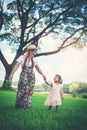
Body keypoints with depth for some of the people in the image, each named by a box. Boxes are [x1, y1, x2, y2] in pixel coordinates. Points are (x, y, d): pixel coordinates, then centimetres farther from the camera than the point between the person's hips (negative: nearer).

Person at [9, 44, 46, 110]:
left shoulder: (34, 60, 11)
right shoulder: (22, 57, -2)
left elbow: (38, 68, 14)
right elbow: (16, 66, -10)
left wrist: (42, 74, -1)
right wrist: (12, 74, -21)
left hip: (31, 76, 4)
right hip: (24, 75, -4)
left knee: (29, 91, 1)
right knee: (22, 90, -8)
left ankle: (27, 106, 6)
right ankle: (19, 105, 7)